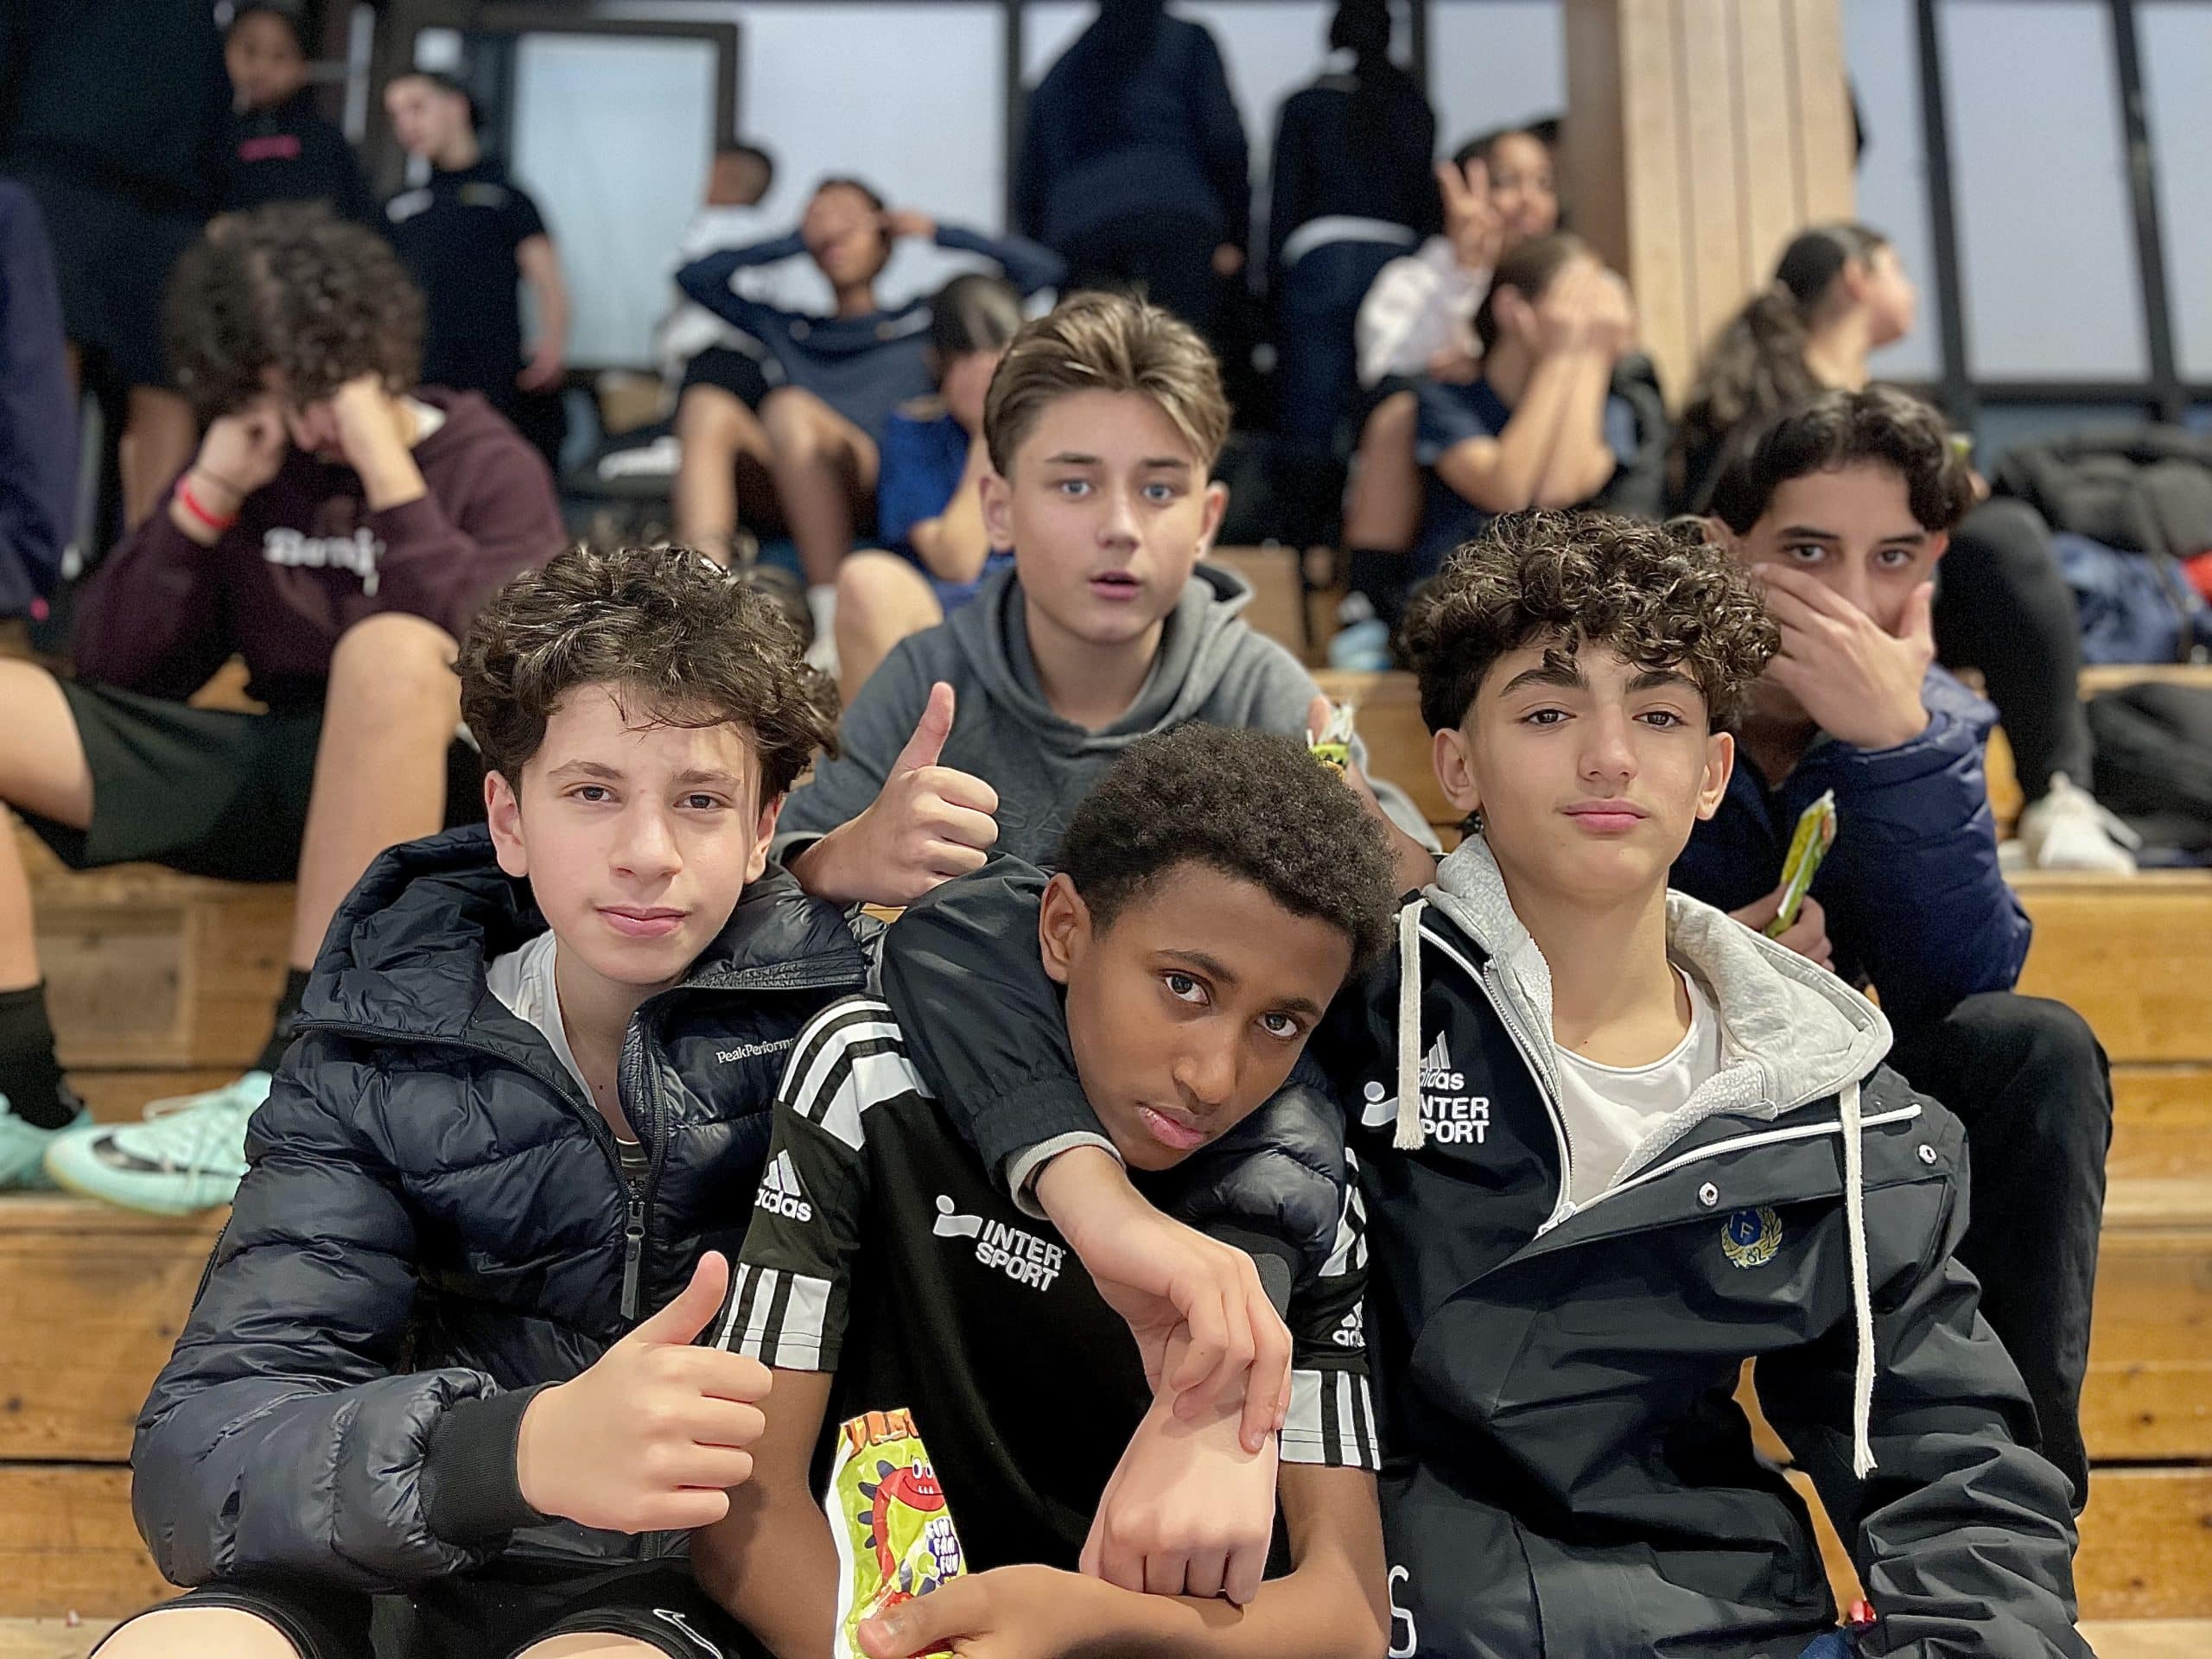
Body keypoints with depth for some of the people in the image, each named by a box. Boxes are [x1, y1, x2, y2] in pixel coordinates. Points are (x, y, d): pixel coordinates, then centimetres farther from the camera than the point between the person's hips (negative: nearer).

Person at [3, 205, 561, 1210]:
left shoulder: (490, 468, -2)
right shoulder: (254, 465, 11)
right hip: (274, 774, 5)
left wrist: (387, 470, -18)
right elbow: (117, 672, 4)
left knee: (392, 649, -37)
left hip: (419, 788, -5)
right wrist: (207, 496, -6)